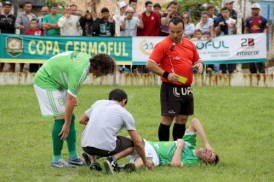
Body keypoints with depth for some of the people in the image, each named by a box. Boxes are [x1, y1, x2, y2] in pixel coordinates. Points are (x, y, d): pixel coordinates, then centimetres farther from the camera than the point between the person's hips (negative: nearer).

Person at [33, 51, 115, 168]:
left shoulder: (87, 58, -4)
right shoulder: (79, 71, -32)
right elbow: (70, 99, -30)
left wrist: (73, 97, 10)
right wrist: (66, 125, -26)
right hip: (45, 82, -10)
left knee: (70, 117, 7)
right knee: (62, 118, -14)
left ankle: (73, 157, 10)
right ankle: (56, 160, -6)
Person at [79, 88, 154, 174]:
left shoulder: (98, 103, 20)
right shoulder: (125, 113, 12)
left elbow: (81, 120, 33)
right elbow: (138, 143, 13)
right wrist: (145, 161, 26)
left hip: (85, 146, 4)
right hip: (105, 148, -4)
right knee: (132, 144, 21)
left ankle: (93, 162, 20)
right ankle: (113, 159, -7)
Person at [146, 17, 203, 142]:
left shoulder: (190, 45, 11)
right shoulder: (163, 45, -9)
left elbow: (197, 60, 23)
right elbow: (150, 64, -13)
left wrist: (199, 65, -2)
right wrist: (166, 74, -23)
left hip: (186, 88, 7)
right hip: (171, 88, -7)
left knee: (182, 119, 11)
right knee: (167, 119, -7)